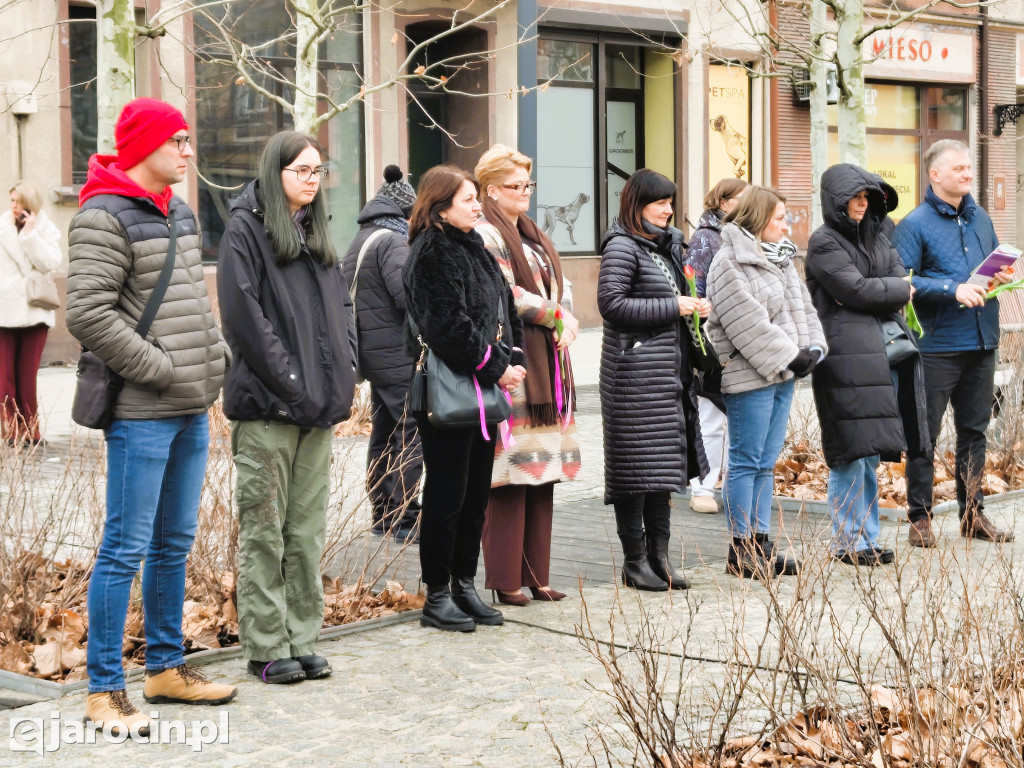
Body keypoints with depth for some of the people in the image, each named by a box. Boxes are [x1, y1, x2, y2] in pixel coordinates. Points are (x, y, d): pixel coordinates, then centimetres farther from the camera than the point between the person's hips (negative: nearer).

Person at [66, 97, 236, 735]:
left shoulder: (180, 212, 15)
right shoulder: (105, 217, -12)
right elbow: (89, 314, -20)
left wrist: (217, 355, 9)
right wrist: (160, 368, -17)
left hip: (193, 408, 9)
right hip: (141, 413, -9)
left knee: (175, 541, 16)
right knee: (127, 547, -5)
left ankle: (167, 668, 27)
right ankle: (105, 689, 3)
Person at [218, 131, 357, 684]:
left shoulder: (316, 232, 18)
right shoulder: (245, 228, -5)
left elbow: (340, 307, 19)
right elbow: (242, 312, -13)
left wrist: (341, 376, 5)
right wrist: (288, 380, -16)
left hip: (317, 406, 7)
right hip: (267, 405, -7)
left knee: (308, 530, 10)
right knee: (264, 530, -1)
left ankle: (302, 640, 18)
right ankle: (265, 648, 6)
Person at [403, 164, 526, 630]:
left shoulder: (474, 248, 16)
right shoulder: (432, 253, -12)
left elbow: (505, 308, 17)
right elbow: (448, 326, -20)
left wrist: (513, 359, 2)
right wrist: (494, 368, -15)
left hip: (483, 392, 9)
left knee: (477, 492, 12)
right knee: (446, 495, -2)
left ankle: (464, 585, 22)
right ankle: (437, 596, 7)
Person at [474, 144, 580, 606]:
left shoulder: (532, 235, 22)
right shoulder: (485, 235, -7)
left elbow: (561, 286, 19)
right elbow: (506, 295, -15)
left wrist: (565, 323, 0)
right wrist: (555, 316, -7)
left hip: (547, 361, 9)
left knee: (542, 473, 8)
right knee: (510, 478, -9)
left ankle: (536, 575, 13)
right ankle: (505, 580, -3)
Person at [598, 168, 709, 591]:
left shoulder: (667, 245, 18)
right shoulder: (623, 246, -9)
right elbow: (611, 303, -18)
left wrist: (696, 307, 8)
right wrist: (673, 307, -16)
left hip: (669, 368, 9)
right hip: (634, 369, -9)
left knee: (666, 461, 9)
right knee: (635, 463, -4)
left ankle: (659, 554, 15)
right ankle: (634, 560, 3)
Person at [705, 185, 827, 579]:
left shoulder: (779, 259, 17)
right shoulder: (729, 263, -11)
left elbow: (803, 307, 16)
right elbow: (749, 324, -17)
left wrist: (813, 348, 0)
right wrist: (788, 357, -16)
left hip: (783, 375, 9)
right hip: (749, 377, -9)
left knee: (765, 463, 11)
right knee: (746, 463, -3)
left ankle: (760, 542, 17)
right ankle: (741, 550, 2)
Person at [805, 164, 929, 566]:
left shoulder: (877, 238, 20)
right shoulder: (824, 242, -3)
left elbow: (902, 284, 10)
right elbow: (857, 289, -13)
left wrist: (874, 293, -9)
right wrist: (898, 288, 0)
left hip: (886, 351, 7)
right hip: (847, 355, -7)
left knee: (871, 452, 9)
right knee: (851, 450, -7)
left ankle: (866, 538, 14)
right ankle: (848, 542, -1)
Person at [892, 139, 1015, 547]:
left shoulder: (980, 218, 14)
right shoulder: (914, 224, -7)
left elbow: (997, 263, 25)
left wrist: (1004, 276, 1)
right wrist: (953, 289, -23)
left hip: (981, 344, 6)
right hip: (937, 345, -6)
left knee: (974, 430, 12)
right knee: (925, 433, 0)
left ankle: (972, 514, 22)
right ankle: (919, 518, 8)